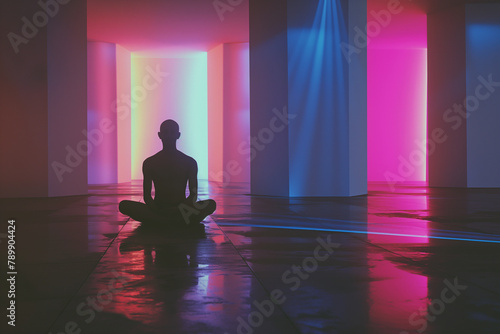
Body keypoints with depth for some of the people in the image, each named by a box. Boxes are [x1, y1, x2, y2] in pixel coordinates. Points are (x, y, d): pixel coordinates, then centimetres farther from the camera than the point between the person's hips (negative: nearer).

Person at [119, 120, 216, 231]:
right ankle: (184, 224, -36)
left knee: (211, 204, -28)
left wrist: (180, 209, -21)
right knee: (124, 205, -27)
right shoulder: (149, 162, 6)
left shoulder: (190, 162, 6)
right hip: (157, 211, 1)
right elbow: (147, 196, 1)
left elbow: (193, 195, 0)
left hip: (182, 211, -1)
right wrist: (155, 209, -21)